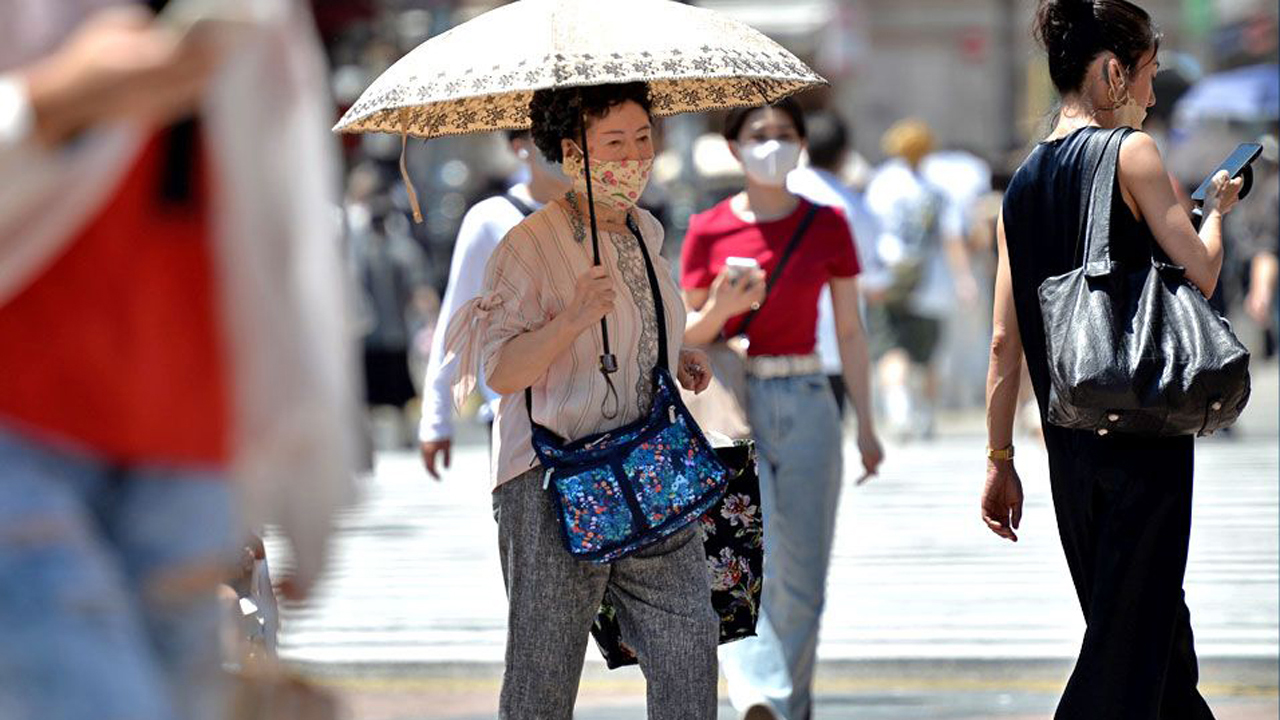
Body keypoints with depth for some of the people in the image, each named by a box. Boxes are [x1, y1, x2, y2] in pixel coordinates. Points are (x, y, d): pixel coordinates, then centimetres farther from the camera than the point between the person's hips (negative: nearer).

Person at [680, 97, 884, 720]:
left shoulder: (828, 226, 5)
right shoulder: (708, 231, 2)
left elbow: (849, 331, 8)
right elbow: (689, 337, 6)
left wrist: (865, 424, 5)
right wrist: (720, 310, -16)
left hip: (807, 408, 2)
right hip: (732, 407, -2)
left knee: (804, 576, 3)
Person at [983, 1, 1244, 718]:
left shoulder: (1024, 181, 11)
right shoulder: (1133, 152, -8)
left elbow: (1004, 342, 10)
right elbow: (1199, 274, -12)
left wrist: (1000, 458, 13)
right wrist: (1217, 210, 8)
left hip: (1069, 442, 7)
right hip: (1145, 431, -7)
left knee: (1154, 618, 18)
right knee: (1131, 635, -3)